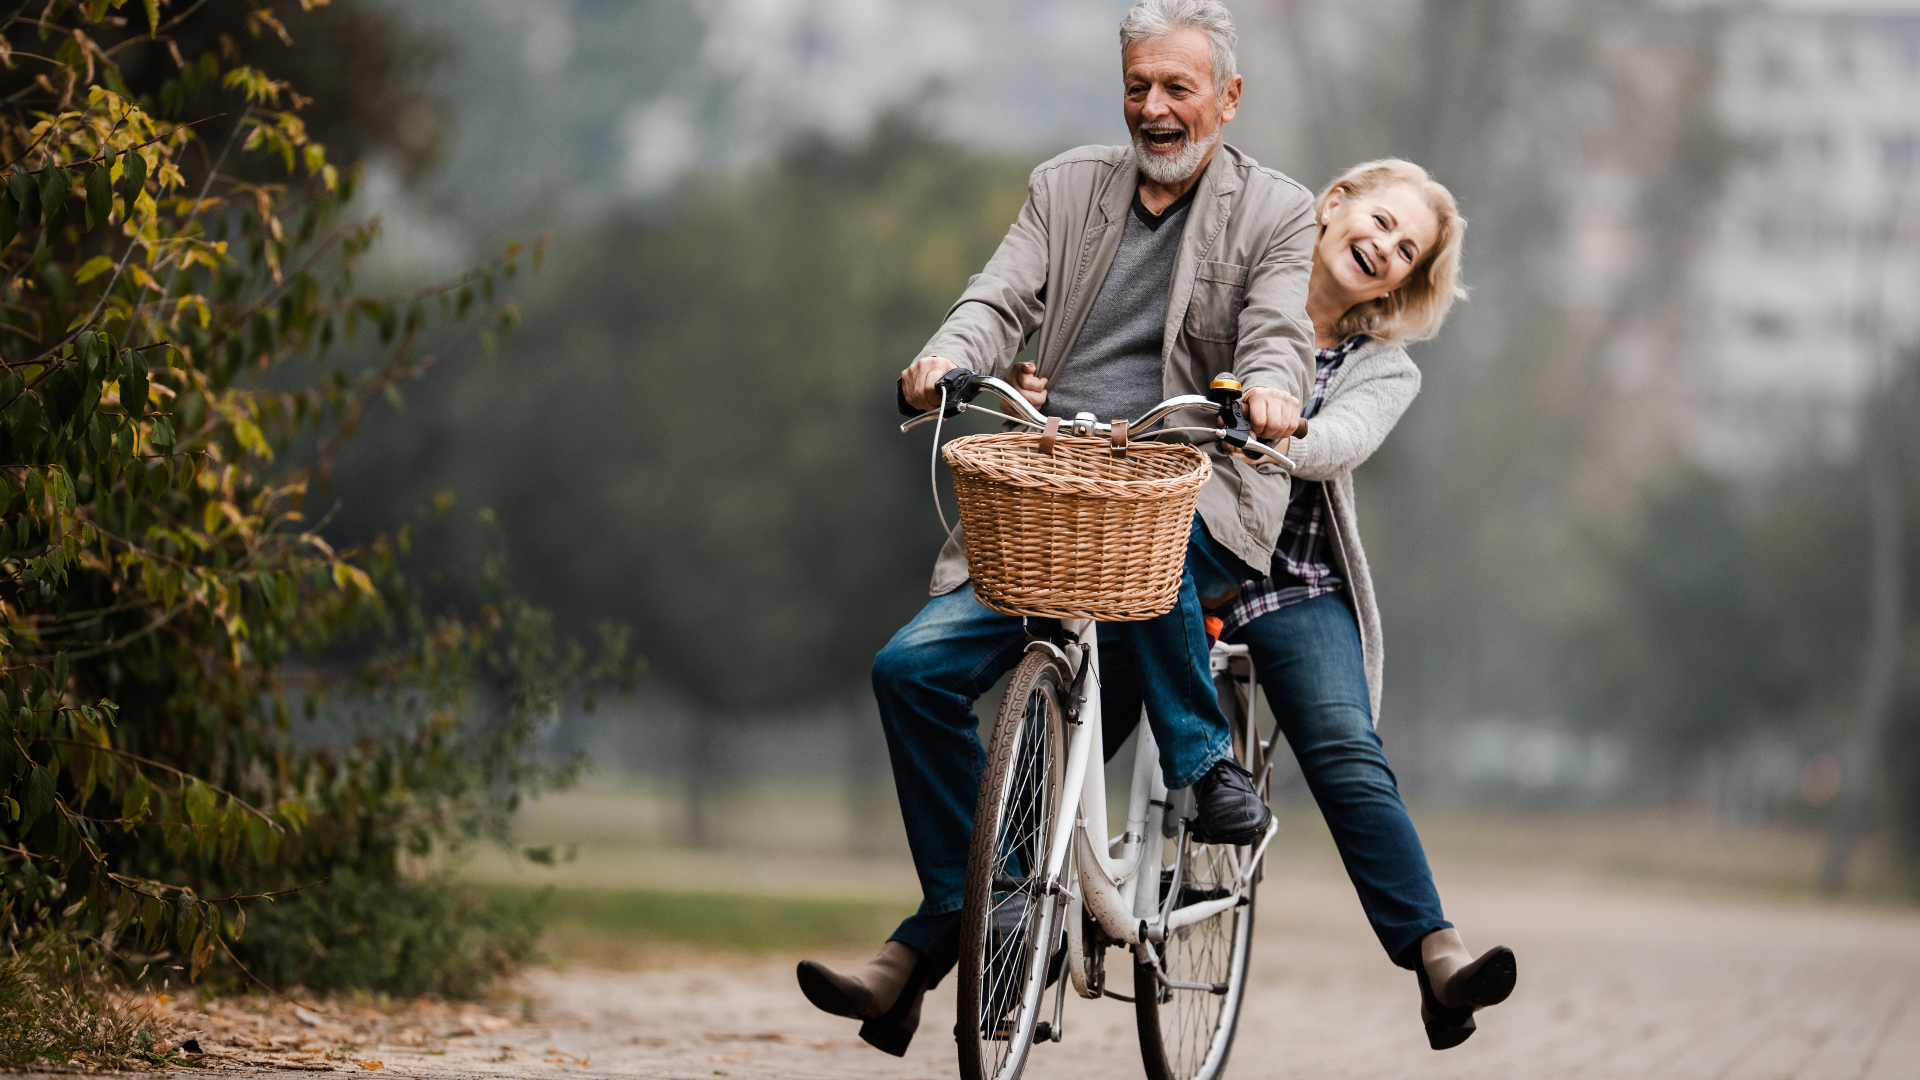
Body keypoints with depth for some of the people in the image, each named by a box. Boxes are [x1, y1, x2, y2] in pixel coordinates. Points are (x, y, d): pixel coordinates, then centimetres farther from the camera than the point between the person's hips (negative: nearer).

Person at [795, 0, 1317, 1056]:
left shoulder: (1274, 212, 7)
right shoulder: (1066, 188, 16)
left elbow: (1280, 331, -8)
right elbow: (1002, 301, 4)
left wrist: (1269, 388, -33)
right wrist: (946, 361, -20)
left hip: (1195, 502, -4)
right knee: (914, 667, -16)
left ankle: (1207, 762, -19)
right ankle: (952, 920, -6)